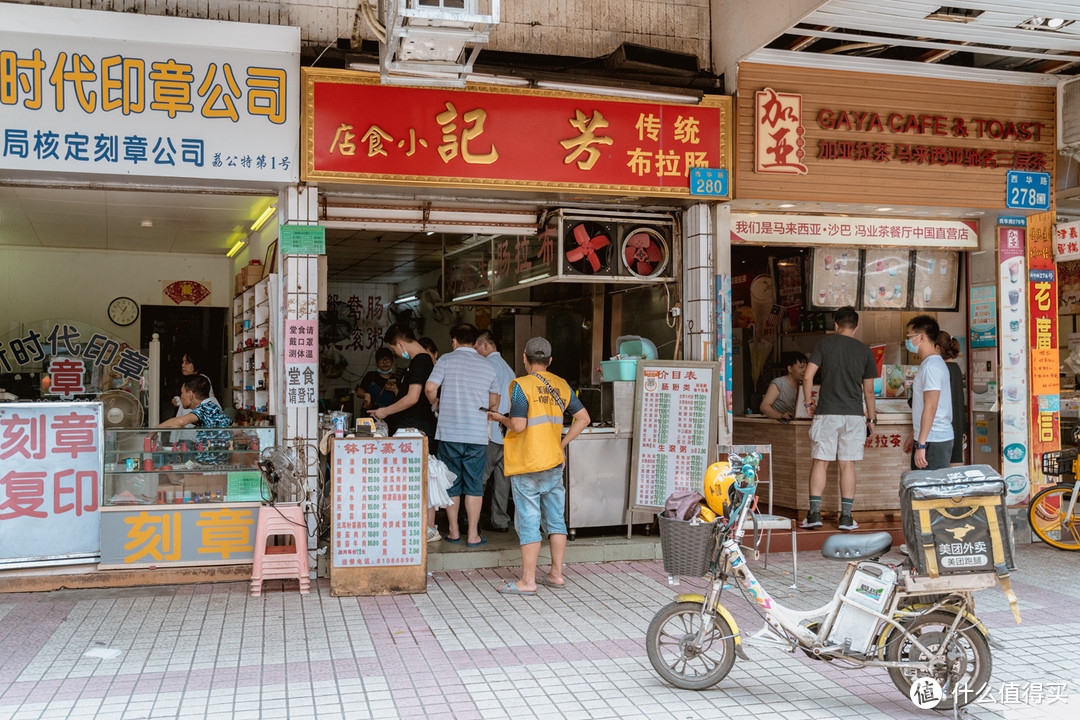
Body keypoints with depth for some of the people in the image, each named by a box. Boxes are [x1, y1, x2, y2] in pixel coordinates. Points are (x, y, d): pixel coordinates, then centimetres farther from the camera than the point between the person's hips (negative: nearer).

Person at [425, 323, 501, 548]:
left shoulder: (446, 360, 0)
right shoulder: (488, 366, 8)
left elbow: (430, 388, -11)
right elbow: (493, 402, 16)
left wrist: (436, 403, 10)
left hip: (449, 432, -1)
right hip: (477, 434, 1)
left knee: (451, 483, 11)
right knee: (474, 485, 6)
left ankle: (453, 531, 18)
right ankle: (473, 535, 7)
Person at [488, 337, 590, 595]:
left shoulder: (521, 385, -11)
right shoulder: (561, 385, 8)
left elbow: (518, 425, -18)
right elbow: (583, 418, 9)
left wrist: (500, 418, 2)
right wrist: (562, 444, 13)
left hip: (527, 466, -6)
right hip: (554, 462, 6)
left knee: (528, 522, -2)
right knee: (554, 519, 13)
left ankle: (527, 581, 2)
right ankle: (556, 574, 20)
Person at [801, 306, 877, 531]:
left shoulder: (824, 344, 2)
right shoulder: (864, 351, 7)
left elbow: (808, 377, -4)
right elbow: (868, 390, 9)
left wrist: (808, 403, 9)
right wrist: (872, 418, 19)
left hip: (826, 412, -1)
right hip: (854, 414, 1)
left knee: (820, 462, 3)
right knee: (847, 464, 5)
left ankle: (815, 512, -2)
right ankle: (846, 516, 6)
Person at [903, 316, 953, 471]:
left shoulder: (931, 366, -15)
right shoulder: (935, 363, 19)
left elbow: (930, 407, -21)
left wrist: (921, 444, -23)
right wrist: (914, 437, 25)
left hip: (933, 443, -10)